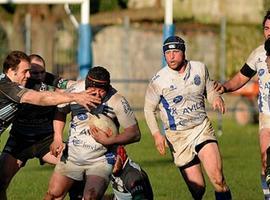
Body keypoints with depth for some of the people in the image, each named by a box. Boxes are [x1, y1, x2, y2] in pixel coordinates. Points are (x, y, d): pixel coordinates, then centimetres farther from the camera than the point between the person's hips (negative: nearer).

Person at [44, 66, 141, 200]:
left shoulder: (117, 102, -18)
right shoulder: (76, 90, -9)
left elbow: (135, 133, -14)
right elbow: (61, 111, 12)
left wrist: (107, 140, -26)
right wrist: (57, 138, -1)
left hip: (100, 162, -4)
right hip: (72, 156, 4)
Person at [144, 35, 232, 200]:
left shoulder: (200, 68, 2)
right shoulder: (158, 81, -7)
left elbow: (210, 91, 18)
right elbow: (149, 109, 4)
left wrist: (217, 98, -5)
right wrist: (156, 134, -8)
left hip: (202, 128, 2)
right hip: (177, 136, -2)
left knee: (218, 178, -17)